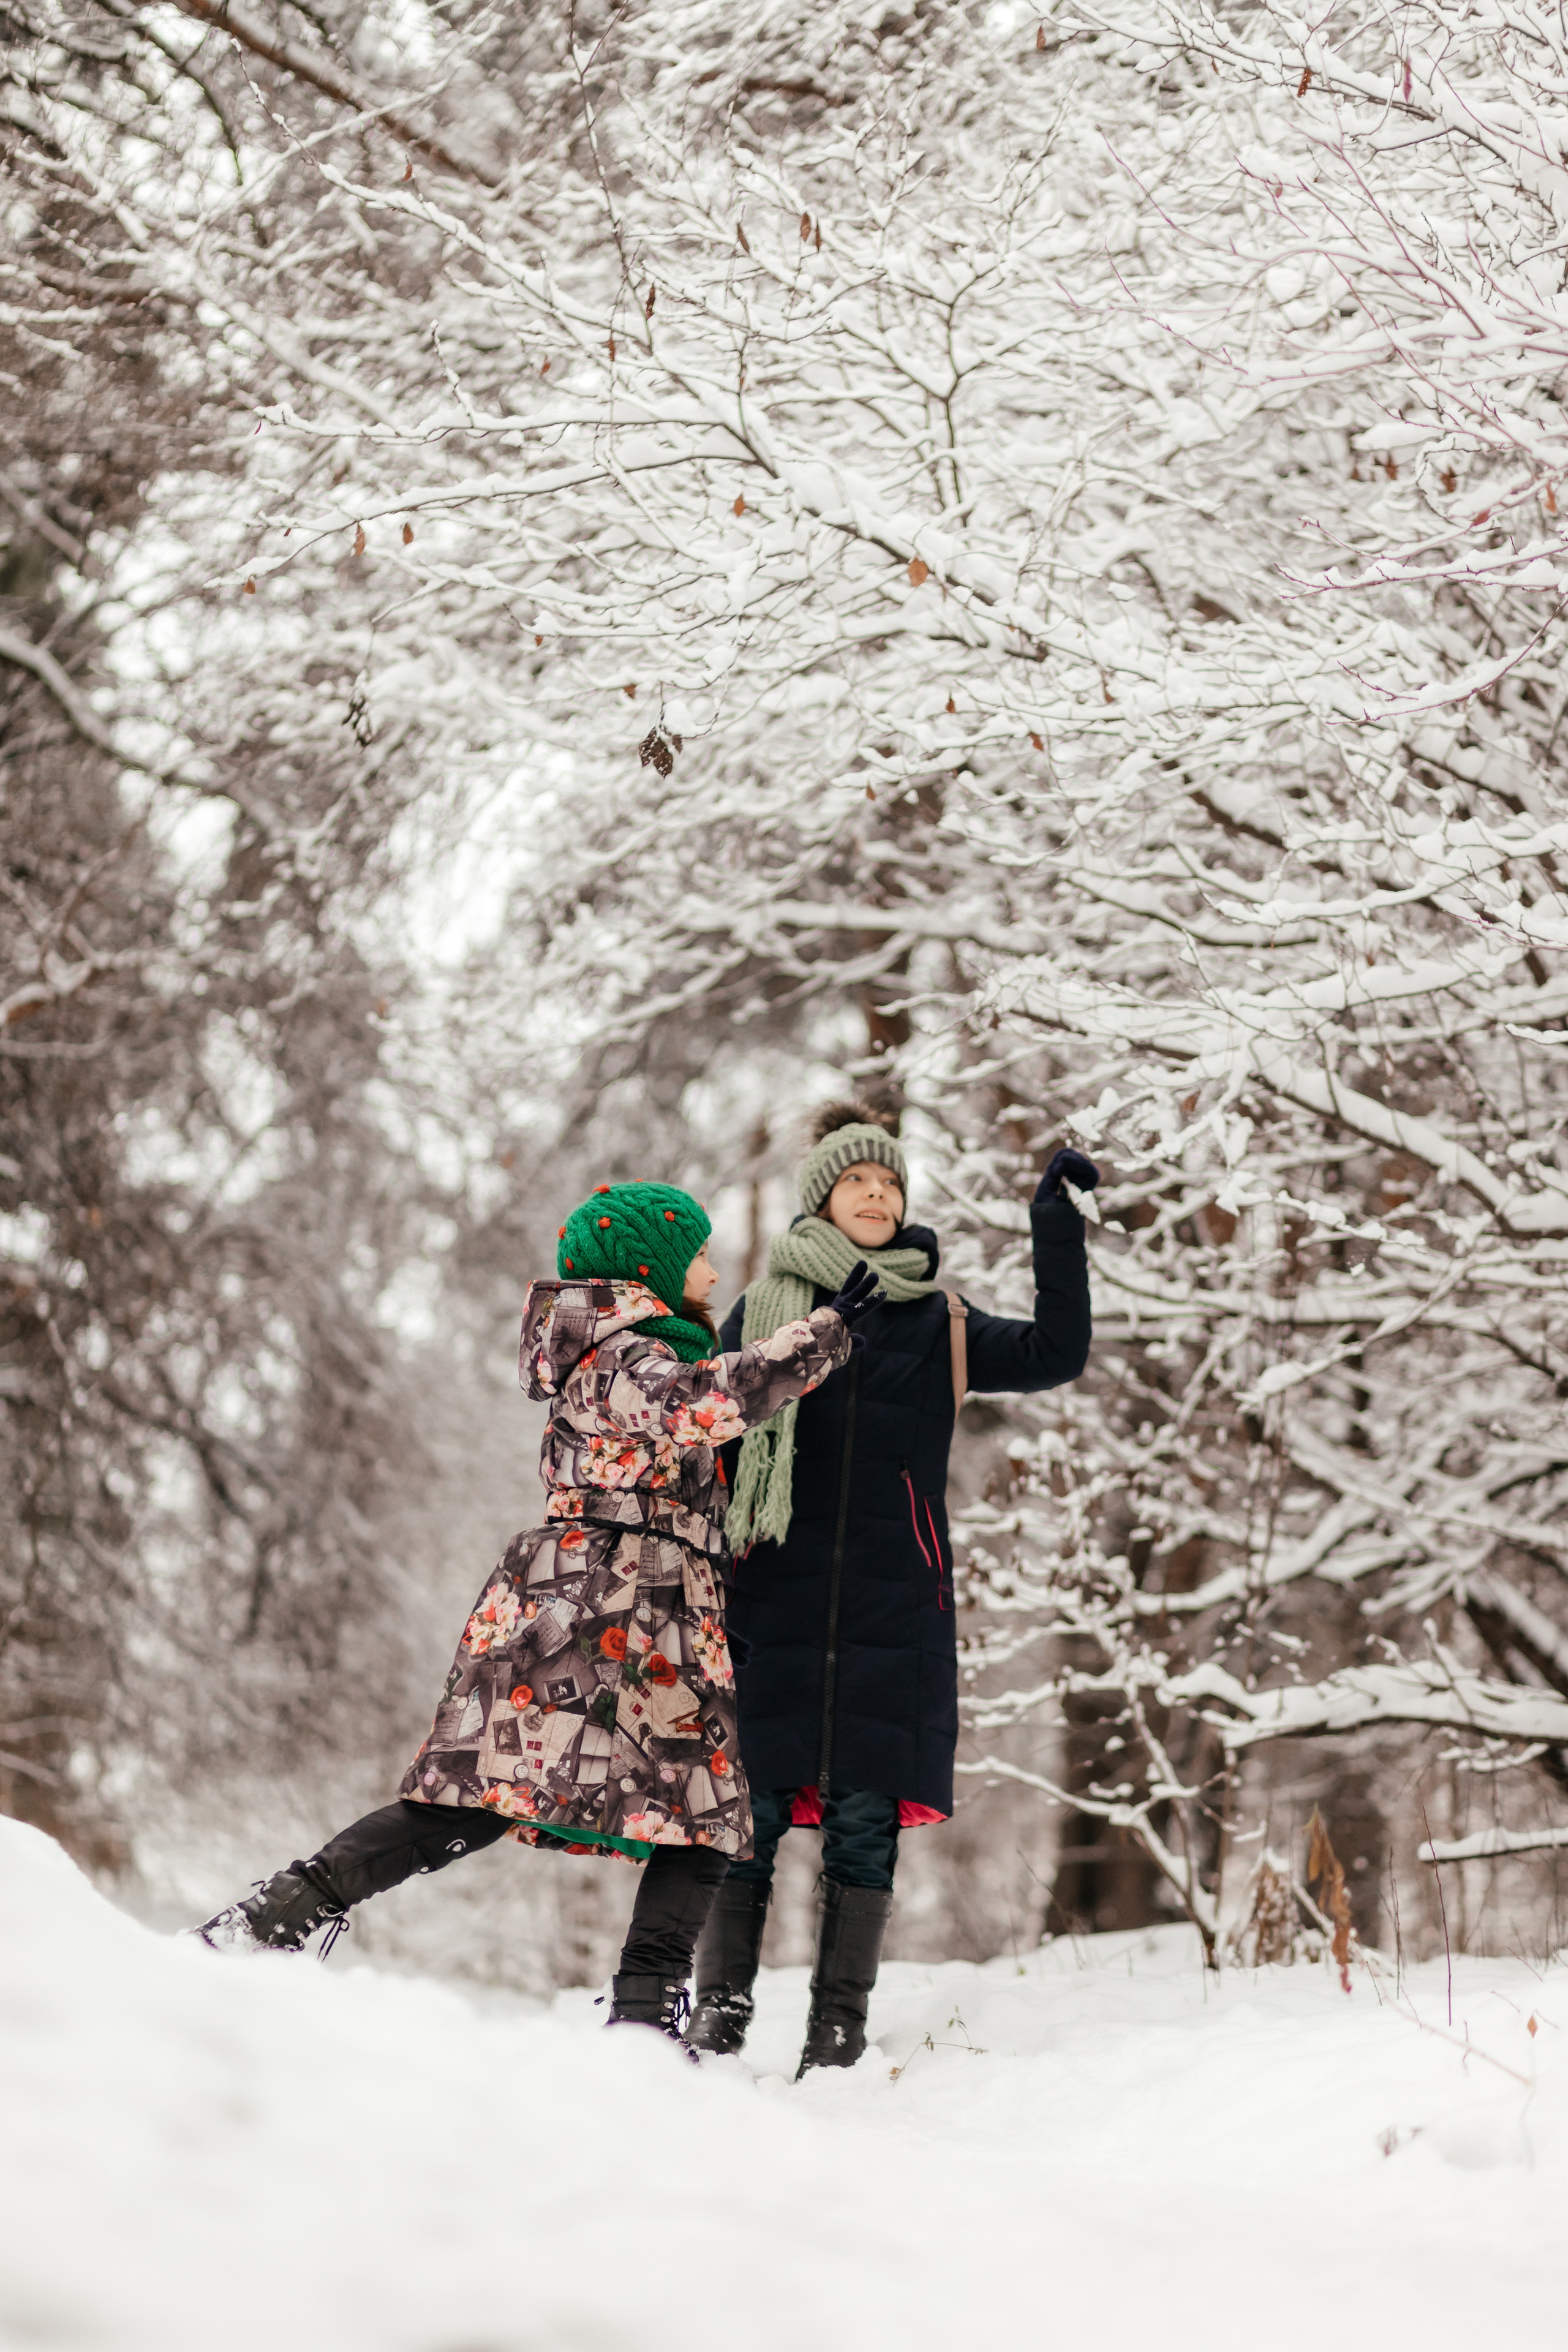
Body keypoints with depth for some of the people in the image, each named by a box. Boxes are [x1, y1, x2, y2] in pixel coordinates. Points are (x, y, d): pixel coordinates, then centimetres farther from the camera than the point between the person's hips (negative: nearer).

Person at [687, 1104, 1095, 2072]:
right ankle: (720, 2007, 4)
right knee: (748, 1810, -4)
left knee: (866, 1820, -1)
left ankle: (839, 2028, 4)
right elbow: (711, 1451, 12)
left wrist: (1059, 1231, -8)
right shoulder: (761, 1314, 11)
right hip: (774, 1600, 0)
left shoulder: (937, 1323, 12)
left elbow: (1055, 1355, 0)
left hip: (894, 1605, 1)